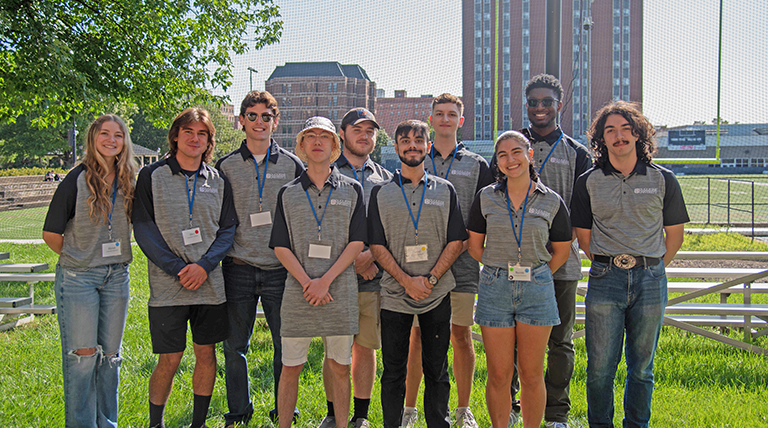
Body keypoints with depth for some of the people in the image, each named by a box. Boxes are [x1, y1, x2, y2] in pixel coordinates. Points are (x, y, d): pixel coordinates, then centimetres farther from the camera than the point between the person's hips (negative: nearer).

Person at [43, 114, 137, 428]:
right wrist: (79, 258, 3)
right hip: (78, 277, -4)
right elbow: (51, 233, -6)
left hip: (116, 276, 5)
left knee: (110, 354, 10)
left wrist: (114, 258, 10)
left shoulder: (128, 181, 5)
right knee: (82, 355, -3)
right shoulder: (77, 180, -9)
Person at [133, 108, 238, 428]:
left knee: (206, 354, 8)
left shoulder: (219, 181, 9)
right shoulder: (151, 176, 1)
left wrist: (204, 266, -11)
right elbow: (144, 229, -4)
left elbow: (228, 229, 6)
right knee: (169, 361, -1)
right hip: (168, 286, -3)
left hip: (211, 284, 3)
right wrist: (177, 269, -13)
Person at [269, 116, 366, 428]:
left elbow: (357, 243, 0)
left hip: (340, 292, 0)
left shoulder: (352, 190, 8)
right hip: (298, 292, 0)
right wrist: (306, 282, -10)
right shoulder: (288, 193, 9)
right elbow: (280, 246, 4)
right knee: (290, 367, 3)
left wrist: (325, 280, -10)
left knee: (340, 367, 6)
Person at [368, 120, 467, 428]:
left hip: (437, 294, 0)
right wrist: (406, 280, -11)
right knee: (393, 371, 4)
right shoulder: (381, 193, 6)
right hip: (394, 293, 0)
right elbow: (377, 246, 1)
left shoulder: (445, 190, 8)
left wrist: (430, 279, -9)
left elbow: (456, 241, 3)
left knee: (436, 370, 7)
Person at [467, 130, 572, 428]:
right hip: (495, 289, 1)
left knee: (531, 375, 4)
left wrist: (534, 276, 8)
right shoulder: (486, 198, 3)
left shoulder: (551, 201, 1)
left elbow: (562, 250, 10)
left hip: (537, 290, 0)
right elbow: (475, 245, 11)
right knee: (498, 375, 3)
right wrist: (501, 270, 9)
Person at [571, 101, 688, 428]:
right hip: (604, 278, 0)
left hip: (650, 280, 0)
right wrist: (609, 266, 7)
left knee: (641, 367, 8)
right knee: (600, 366, 1)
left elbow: (674, 235, 11)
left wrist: (650, 267, 8)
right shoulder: (588, 182, 5)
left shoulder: (662, 180, 5)